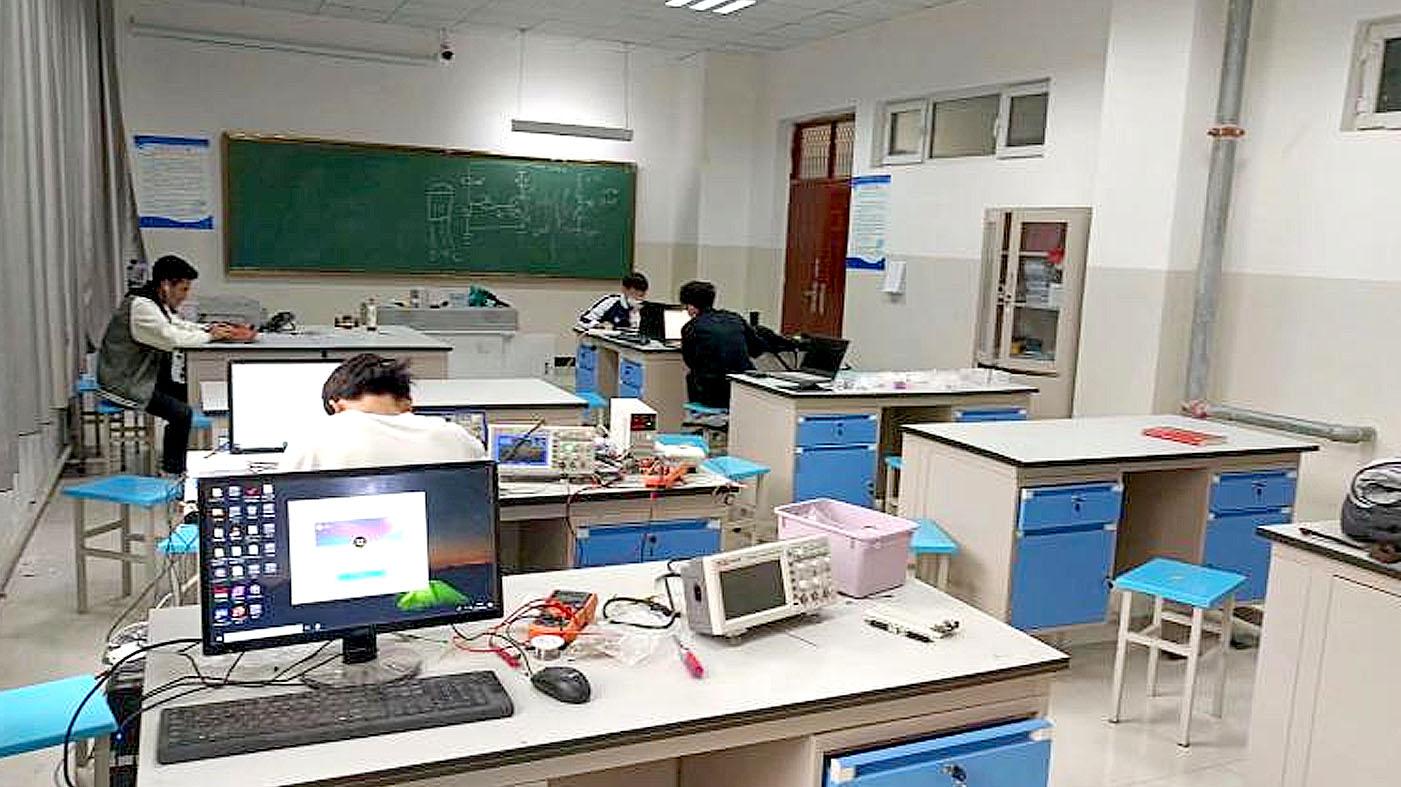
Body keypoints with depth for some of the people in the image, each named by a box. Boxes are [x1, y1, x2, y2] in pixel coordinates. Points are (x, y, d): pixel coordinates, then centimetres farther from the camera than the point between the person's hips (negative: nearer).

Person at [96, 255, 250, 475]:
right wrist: (209, 336, -13)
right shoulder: (140, 306, -22)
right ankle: (172, 473, -7)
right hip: (123, 385, -10)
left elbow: (178, 325, 20)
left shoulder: (157, 302, 8)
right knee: (182, 413, -20)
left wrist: (209, 328, 2)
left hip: (145, 378, 10)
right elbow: (172, 338, -27)